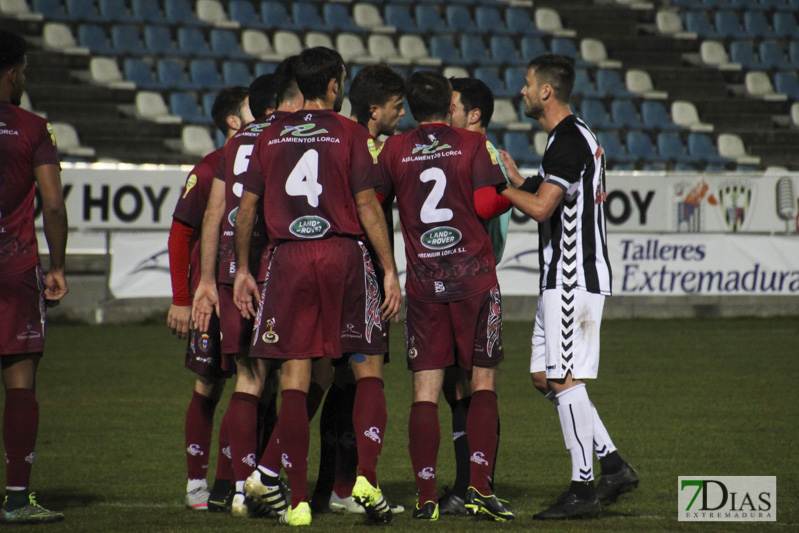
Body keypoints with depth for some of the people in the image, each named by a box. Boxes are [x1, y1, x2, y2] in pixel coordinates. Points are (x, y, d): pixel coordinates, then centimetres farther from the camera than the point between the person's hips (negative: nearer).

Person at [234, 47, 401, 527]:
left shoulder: (271, 138, 10)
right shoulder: (350, 133, 0)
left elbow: (247, 207, 10)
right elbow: (367, 204, -4)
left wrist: (243, 270, 18)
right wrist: (390, 270, -2)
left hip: (289, 258, 2)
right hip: (344, 253, -2)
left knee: (295, 379, 2)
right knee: (369, 370, 8)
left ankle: (298, 500, -1)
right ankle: (366, 476, -8)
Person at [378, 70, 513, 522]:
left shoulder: (394, 150, 5)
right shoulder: (473, 144, -1)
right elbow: (486, 205, -8)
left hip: (422, 282, 2)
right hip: (474, 278, -2)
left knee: (425, 391, 2)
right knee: (483, 383, 5)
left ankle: (426, 497, -3)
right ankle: (480, 488, -7)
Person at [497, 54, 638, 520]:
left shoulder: (567, 141, -16)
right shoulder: (579, 137, 17)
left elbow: (540, 207, -22)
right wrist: (517, 179, 19)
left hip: (572, 278, -10)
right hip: (566, 276, 10)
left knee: (564, 378, -7)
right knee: (545, 375, 12)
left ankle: (584, 488, -5)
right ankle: (614, 466, 11)